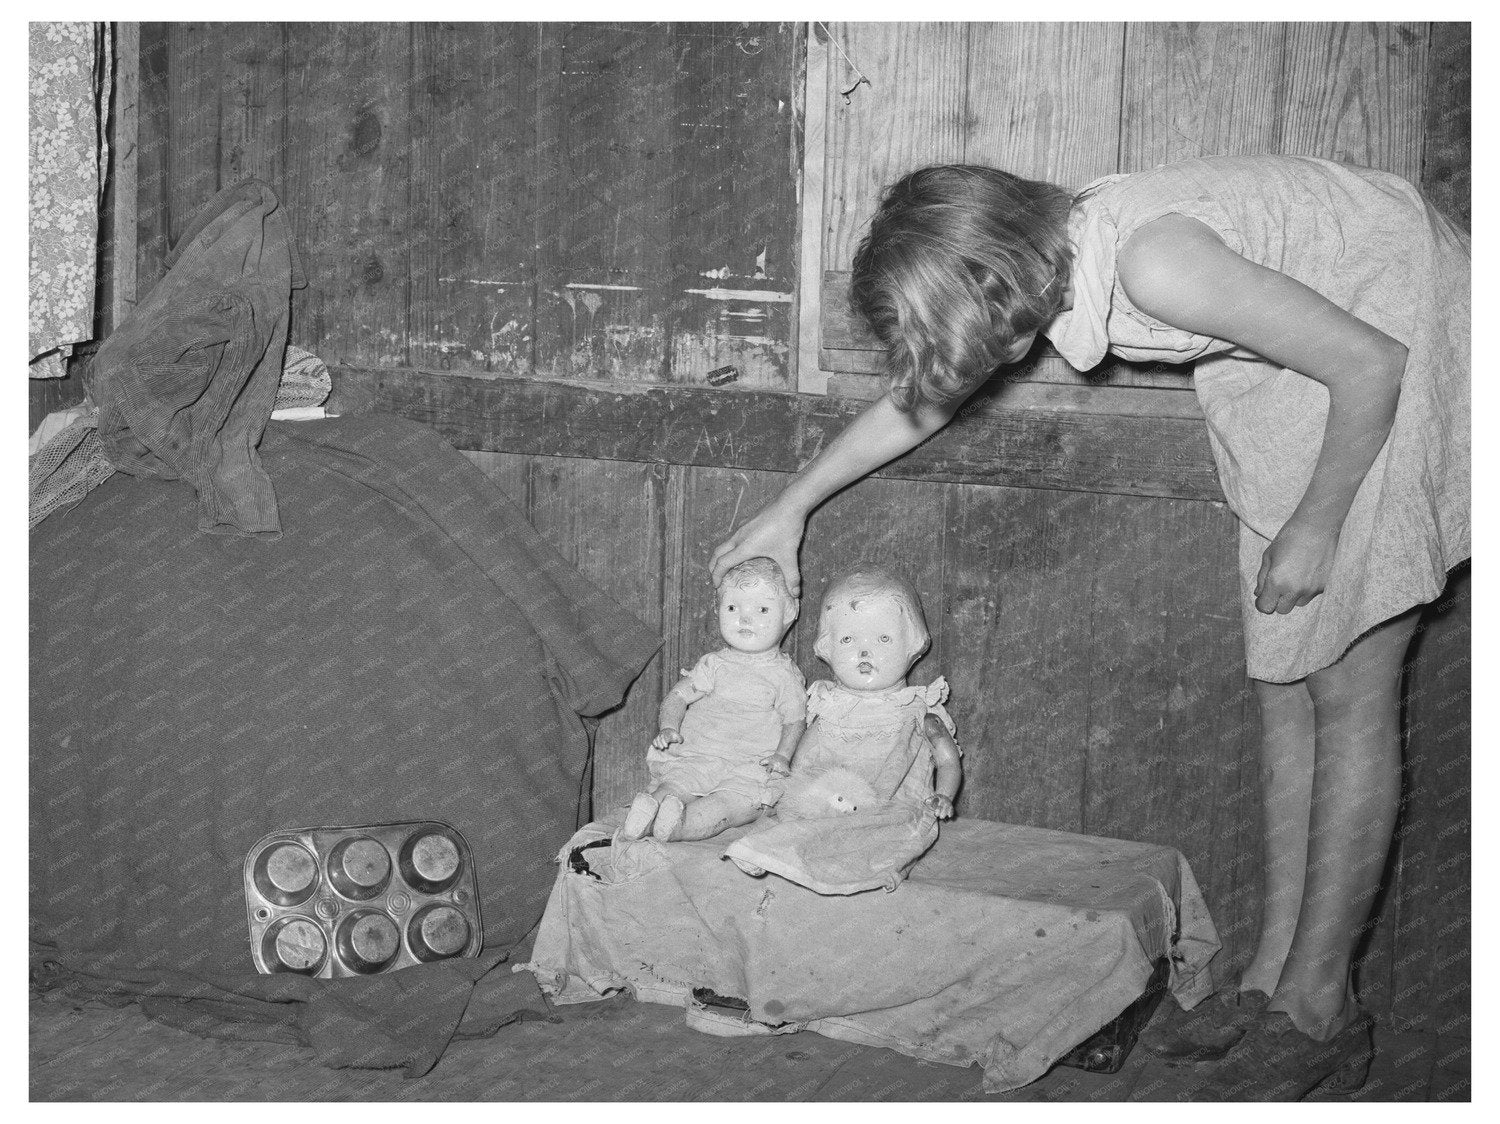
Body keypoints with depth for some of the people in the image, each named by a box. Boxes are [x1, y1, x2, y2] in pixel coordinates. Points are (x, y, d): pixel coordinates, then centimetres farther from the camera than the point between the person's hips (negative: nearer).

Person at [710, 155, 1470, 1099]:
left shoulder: (1149, 263, -34)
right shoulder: (1051, 271, -7)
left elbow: (1369, 364, -27)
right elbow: (919, 399, 12)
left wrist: (1312, 528, -16)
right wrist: (791, 508, 21)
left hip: (1395, 339, -8)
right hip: (1288, 378, 8)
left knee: (1348, 690, -7)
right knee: (1285, 686, 6)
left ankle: (1319, 1010, -1)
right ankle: (1277, 972, 12)